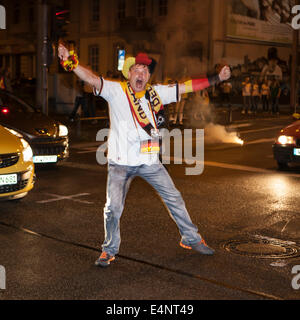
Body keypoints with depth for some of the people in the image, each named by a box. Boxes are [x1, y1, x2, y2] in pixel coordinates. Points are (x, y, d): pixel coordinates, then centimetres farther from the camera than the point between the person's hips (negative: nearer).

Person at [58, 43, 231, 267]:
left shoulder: (156, 93, 5)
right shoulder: (116, 91, -6)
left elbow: (187, 87, 9)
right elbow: (92, 79, -21)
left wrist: (217, 78, 11)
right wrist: (70, 62, -37)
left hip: (150, 161, 4)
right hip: (121, 162, -3)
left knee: (174, 198, 11)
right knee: (113, 208, -6)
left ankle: (191, 239, 30)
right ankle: (109, 250, 17)